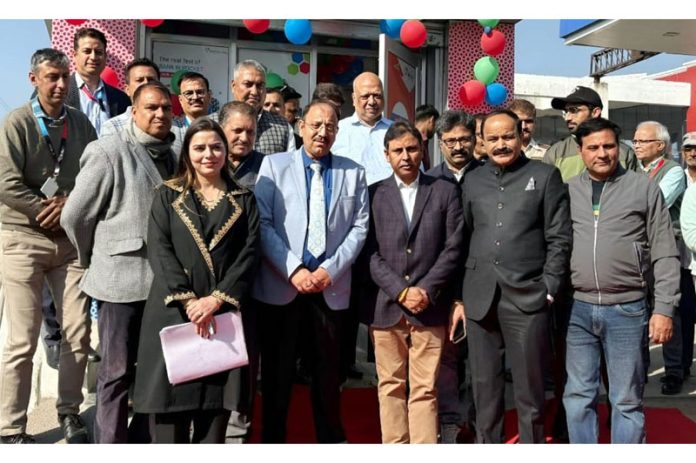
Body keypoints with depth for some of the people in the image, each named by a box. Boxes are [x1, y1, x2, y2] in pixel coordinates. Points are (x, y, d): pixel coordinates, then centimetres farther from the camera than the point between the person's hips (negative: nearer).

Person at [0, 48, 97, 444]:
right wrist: (48, 211, -9)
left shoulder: (81, 123, 8)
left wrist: (68, 205, -8)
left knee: (79, 334, 5)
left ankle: (70, 411, 23)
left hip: (71, 239, 4)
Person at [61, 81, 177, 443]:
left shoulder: (170, 156, 11)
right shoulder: (109, 152, -10)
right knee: (118, 370, 3)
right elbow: (75, 216, -7)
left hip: (162, 278, 7)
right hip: (122, 278, -6)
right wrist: (96, 260, 5)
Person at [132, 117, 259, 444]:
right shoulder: (167, 195, 10)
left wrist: (216, 299, -12)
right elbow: (158, 249, -2)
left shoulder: (244, 200, 12)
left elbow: (249, 254, 1)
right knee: (171, 415, 1)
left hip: (224, 314, 1)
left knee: (214, 416, 2)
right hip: (174, 313, 0)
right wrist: (188, 300, -14)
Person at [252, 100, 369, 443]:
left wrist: (331, 269, -9)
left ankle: (331, 437, 26)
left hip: (331, 286, 2)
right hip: (281, 285, -1)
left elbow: (359, 227, 3)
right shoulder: (274, 165, 4)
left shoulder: (353, 173, 9)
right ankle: (273, 438, 21)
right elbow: (263, 224, -4)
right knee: (277, 370, 7)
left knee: (328, 369, 11)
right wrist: (293, 270, -13)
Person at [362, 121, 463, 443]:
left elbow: (453, 248, 1)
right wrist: (400, 291, -10)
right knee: (391, 387, 8)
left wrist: (426, 291, -8)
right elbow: (370, 253, 0)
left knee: (424, 390, 2)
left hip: (430, 308, 0)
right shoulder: (373, 194, 6)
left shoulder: (446, 192, 7)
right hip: (385, 307, 1)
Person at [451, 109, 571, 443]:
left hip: (527, 297, -3)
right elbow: (464, 240, 11)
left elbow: (560, 238, 0)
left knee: (529, 391, 5)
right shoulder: (473, 180, 13)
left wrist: (548, 290, -7)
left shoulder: (545, 176, 4)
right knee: (484, 388, 11)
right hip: (479, 299, 3)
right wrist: (460, 298, 6)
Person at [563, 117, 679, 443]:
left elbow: (665, 254, 0)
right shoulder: (568, 191, 7)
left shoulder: (644, 188, 1)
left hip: (627, 310, -2)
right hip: (578, 309, 2)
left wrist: (664, 308, -6)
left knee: (627, 401, 7)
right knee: (578, 397, 10)